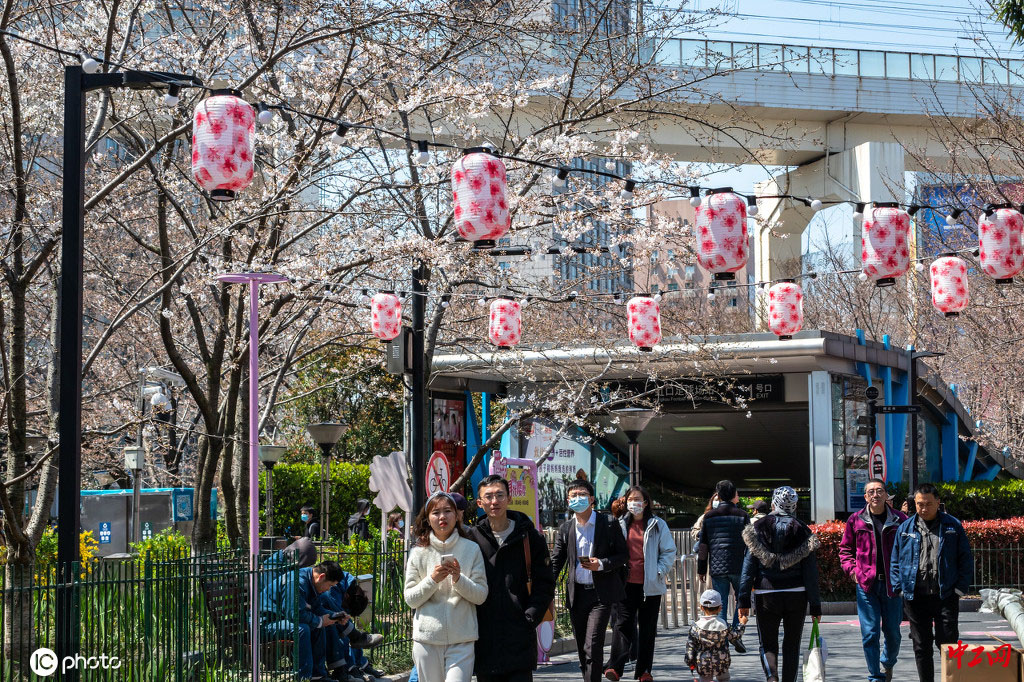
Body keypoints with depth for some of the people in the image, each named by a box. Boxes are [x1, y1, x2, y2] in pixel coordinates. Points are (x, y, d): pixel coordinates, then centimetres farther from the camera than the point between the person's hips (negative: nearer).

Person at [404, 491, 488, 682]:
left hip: (461, 639, -1)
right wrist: (432, 580, -12)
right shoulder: (419, 553, 4)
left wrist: (459, 579, -15)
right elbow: (411, 599, 3)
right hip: (427, 638, 1)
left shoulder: (471, 549, 3)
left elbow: (481, 596, 2)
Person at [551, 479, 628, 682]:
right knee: (582, 648, 9)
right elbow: (556, 562, 9)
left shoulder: (609, 524, -2)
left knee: (593, 645, -14)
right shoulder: (565, 529, 7)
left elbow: (623, 555, 1)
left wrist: (601, 564, -17)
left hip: (601, 593, -4)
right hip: (576, 594, 4)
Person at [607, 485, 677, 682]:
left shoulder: (657, 525, 4)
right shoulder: (621, 525, 11)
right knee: (622, 623, -9)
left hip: (650, 585, -1)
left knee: (648, 627, 4)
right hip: (626, 583, 1)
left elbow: (669, 552, 5)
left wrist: (659, 572, -7)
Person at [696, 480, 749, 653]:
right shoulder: (742, 515, -1)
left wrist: (702, 569, 11)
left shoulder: (709, 517, 5)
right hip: (738, 567, -2)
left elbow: (703, 545, 6)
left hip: (717, 568, 2)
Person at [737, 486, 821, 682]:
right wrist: (815, 606, 0)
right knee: (792, 645, 13)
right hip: (796, 596, 1)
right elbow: (811, 572, -2)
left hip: (767, 595, 0)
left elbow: (749, 566, -4)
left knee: (768, 644, 8)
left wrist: (743, 600, -2)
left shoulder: (759, 529, 0)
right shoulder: (803, 532, 0)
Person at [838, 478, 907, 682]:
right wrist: (852, 570, 1)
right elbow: (845, 549, 14)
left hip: (892, 584, 0)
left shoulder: (900, 520, 1)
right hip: (866, 584, 0)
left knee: (893, 632, 9)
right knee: (869, 633, -3)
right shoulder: (856, 521, 3)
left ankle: (887, 663, 38)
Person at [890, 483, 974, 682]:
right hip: (915, 597, 2)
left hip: (946, 596, -2)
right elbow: (895, 561, 12)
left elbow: (966, 559, 6)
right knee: (921, 647, 7)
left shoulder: (953, 526, 4)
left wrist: (961, 587, -3)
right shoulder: (905, 529, 8)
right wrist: (899, 588, 1)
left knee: (948, 644, -2)